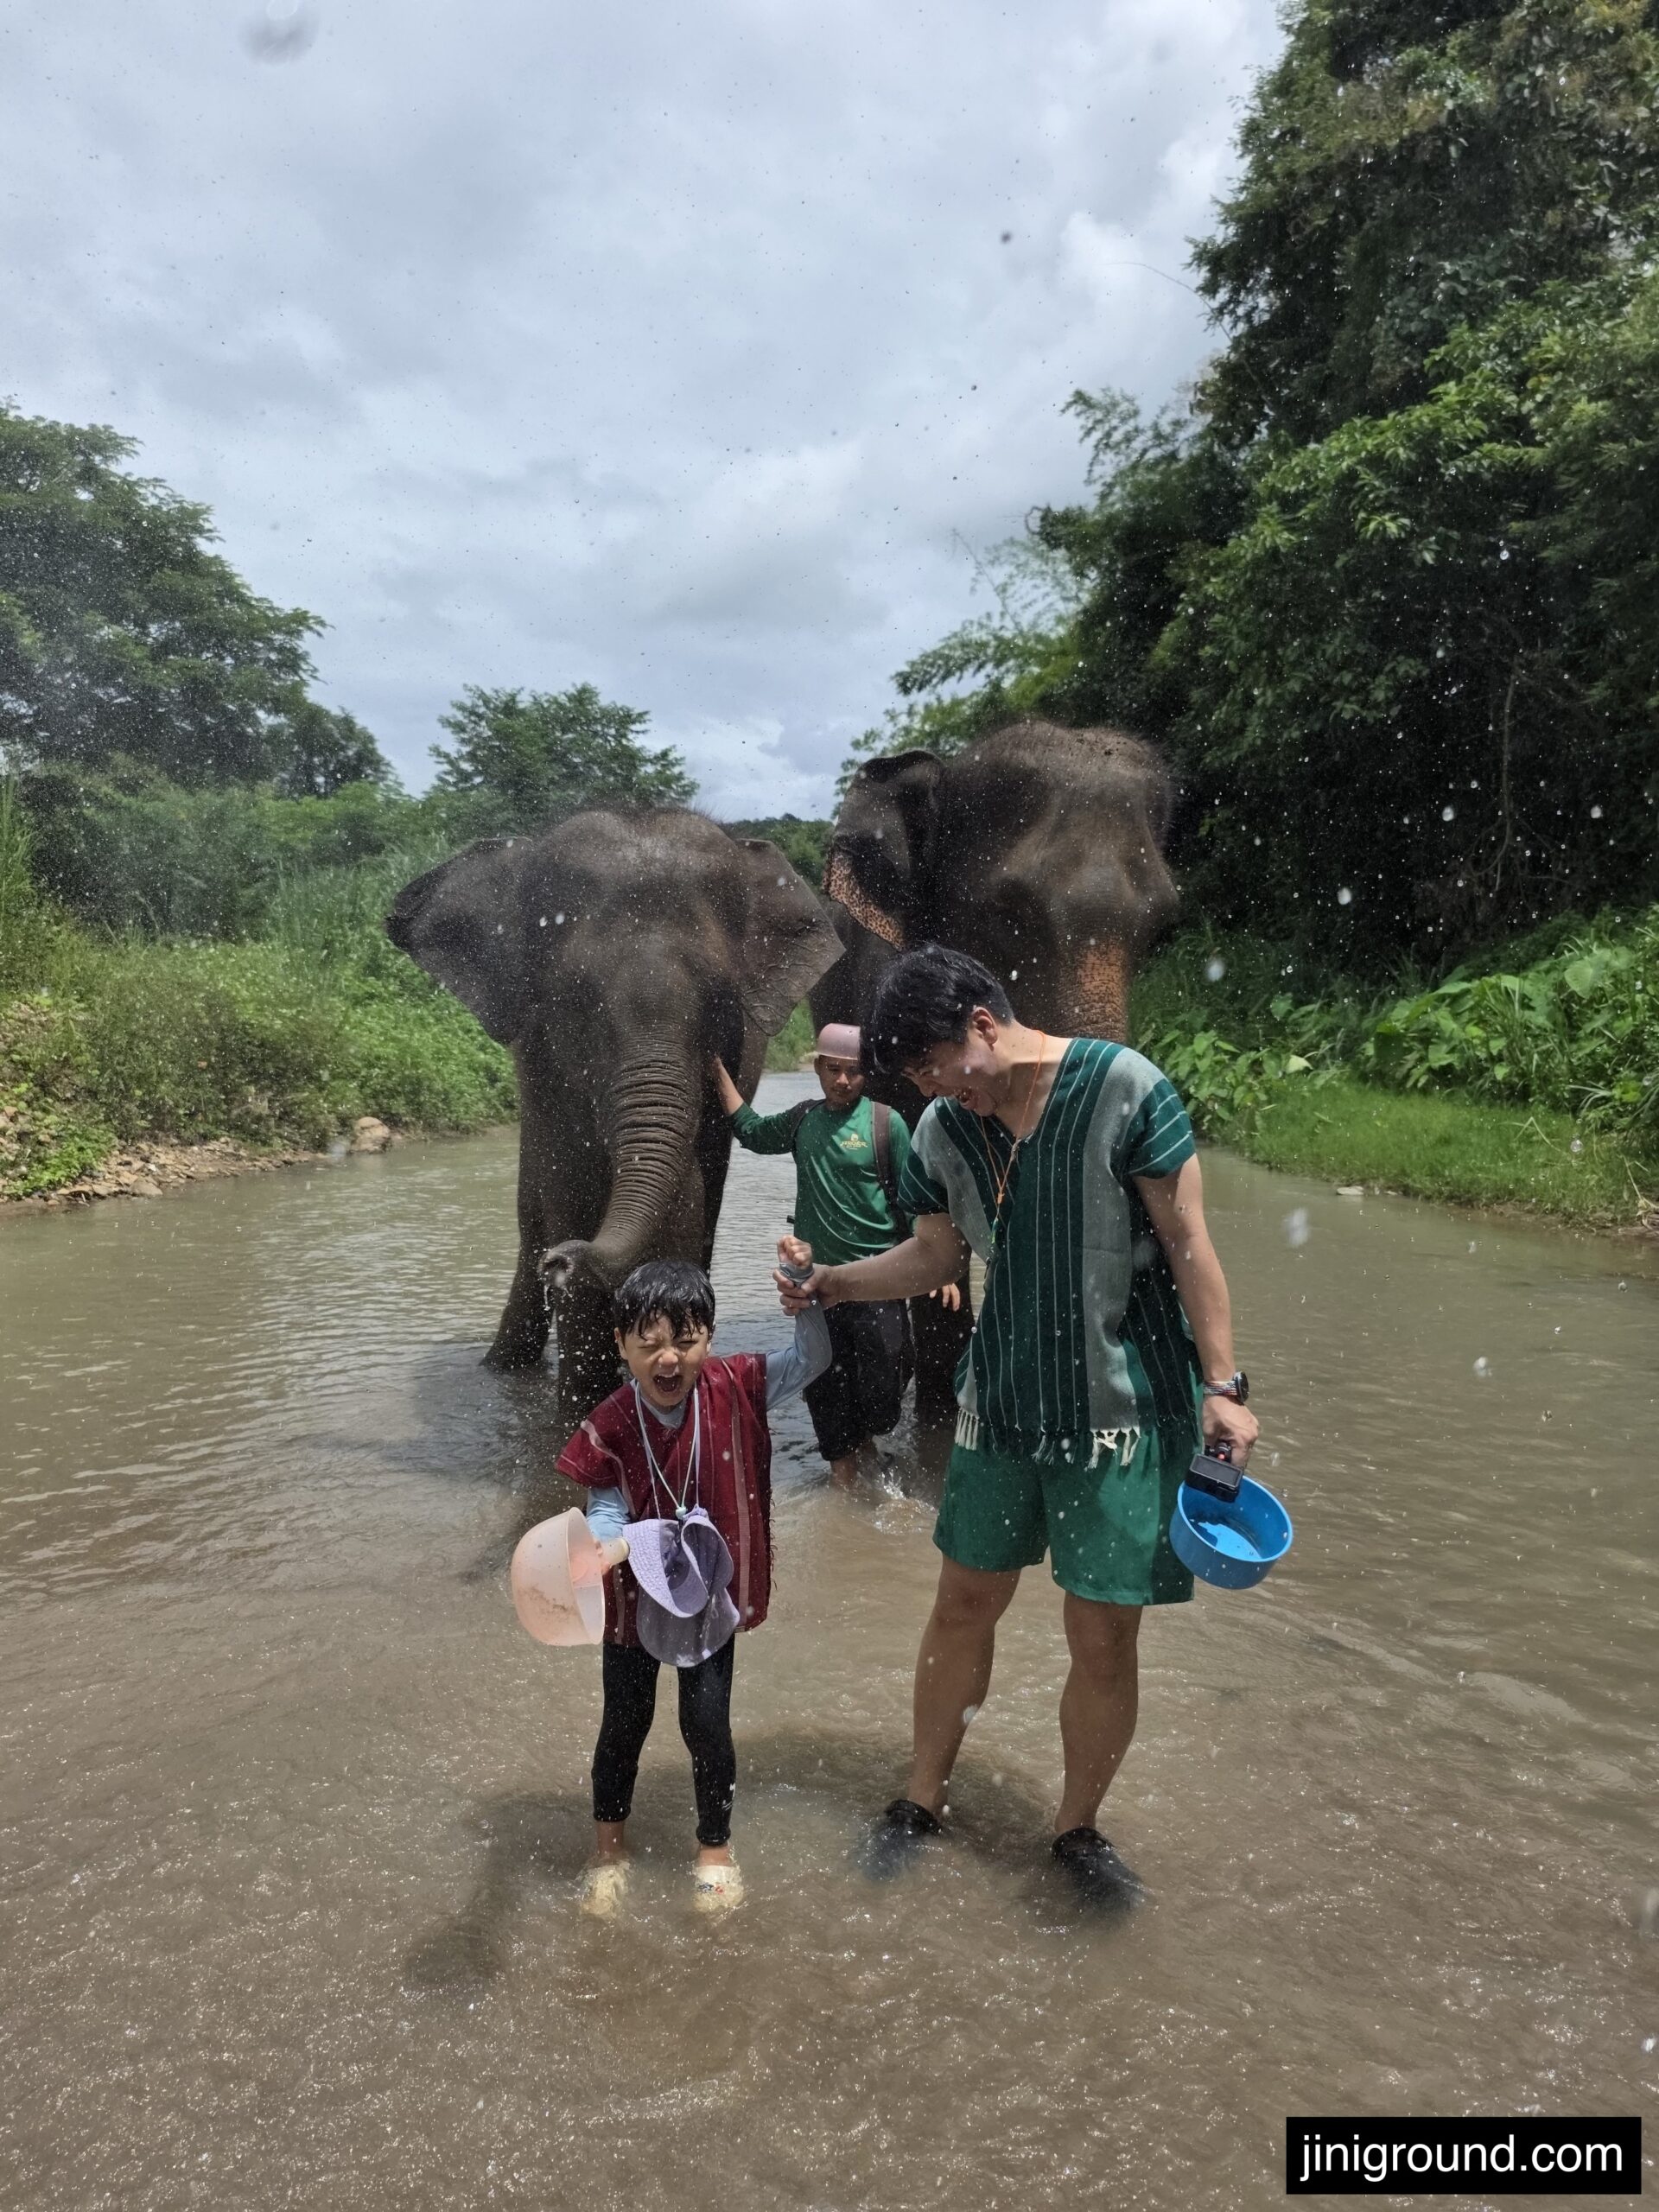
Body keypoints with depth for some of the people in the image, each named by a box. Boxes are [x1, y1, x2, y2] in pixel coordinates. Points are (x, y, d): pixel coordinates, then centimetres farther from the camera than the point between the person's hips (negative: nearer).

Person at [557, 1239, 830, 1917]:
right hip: (635, 1598, 0)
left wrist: (804, 1287, -25)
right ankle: (609, 1848, 40)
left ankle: (715, 1848, 34)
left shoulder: (734, 1391, -18)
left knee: (707, 1724, 6)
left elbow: (812, 1360, -12)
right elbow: (606, 1514, -20)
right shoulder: (609, 1428, -21)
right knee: (624, 1724, 14)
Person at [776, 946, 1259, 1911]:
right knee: (965, 1603, 14)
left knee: (1104, 1637, 4)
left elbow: (1187, 1240, -13)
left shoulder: (1122, 1088, -16)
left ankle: (1079, 1826, 30)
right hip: (1000, 1400, 5)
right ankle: (924, 1800, 35)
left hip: (1125, 1407, -4)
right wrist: (834, 1281, -5)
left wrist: (1222, 1384, -14)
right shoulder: (943, 1131, 0)